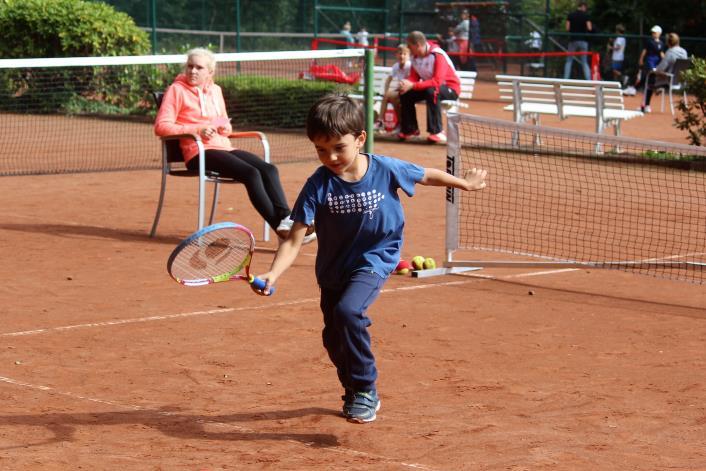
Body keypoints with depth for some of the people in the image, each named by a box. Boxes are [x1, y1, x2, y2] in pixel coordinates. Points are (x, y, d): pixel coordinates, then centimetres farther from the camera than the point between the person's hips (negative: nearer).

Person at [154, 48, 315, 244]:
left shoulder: (215, 90, 21)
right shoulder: (177, 90, 3)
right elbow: (161, 126, -7)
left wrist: (225, 128, 5)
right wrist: (197, 130, -16)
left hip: (224, 148, 7)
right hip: (198, 154, -7)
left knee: (269, 169, -18)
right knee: (251, 173, -28)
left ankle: (285, 219, -32)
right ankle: (281, 228, -32)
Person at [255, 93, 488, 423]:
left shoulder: (386, 170, -18)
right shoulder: (318, 185, -19)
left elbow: (426, 176, 4)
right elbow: (294, 240, -22)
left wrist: (465, 183, 15)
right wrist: (273, 275, -37)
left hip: (374, 260, -3)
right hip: (333, 269, 3)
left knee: (348, 311, -29)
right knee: (334, 338, 16)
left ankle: (366, 391, -13)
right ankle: (354, 392, 45)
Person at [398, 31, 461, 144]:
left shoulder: (438, 55, -25)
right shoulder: (415, 57, -2)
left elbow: (437, 82, -34)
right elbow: (414, 77, 2)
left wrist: (412, 85, -39)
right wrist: (406, 84, -24)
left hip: (450, 89, -8)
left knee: (432, 91, -38)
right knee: (406, 94, -7)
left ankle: (437, 132, -34)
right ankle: (410, 129, 8)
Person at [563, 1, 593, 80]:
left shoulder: (571, 15, 1)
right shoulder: (586, 16, -3)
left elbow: (567, 28, -2)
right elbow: (589, 28, -7)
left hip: (573, 40, 0)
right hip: (583, 41, 0)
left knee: (569, 61, 7)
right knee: (584, 62, 6)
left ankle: (566, 79, -2)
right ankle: (588, 79, -3)